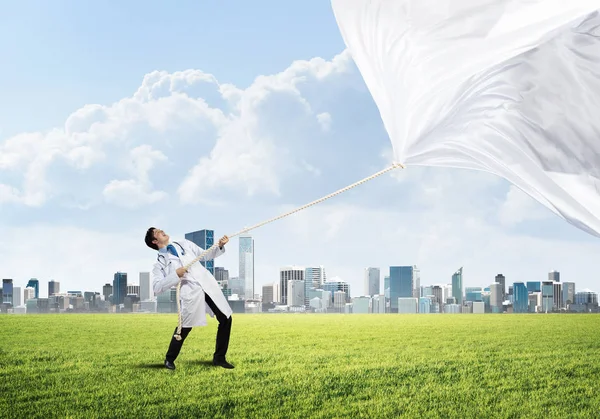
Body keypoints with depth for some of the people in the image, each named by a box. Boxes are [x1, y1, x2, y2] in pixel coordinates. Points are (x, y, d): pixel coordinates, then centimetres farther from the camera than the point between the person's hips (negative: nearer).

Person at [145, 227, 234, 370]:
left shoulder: (184, 244, 18)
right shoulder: (159, 263, 4)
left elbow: (205, 255, 21)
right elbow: (157, 288, -7)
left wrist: (219, 247, 5)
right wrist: (175, 275, -15)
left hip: (209, 286, 5)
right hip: (190, 293, -4)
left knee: (225, 319, 5)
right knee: (184, 328, -3)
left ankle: (219, 358, 18)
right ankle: (169, 359, 21)